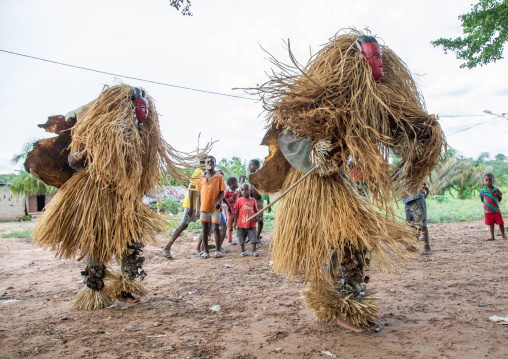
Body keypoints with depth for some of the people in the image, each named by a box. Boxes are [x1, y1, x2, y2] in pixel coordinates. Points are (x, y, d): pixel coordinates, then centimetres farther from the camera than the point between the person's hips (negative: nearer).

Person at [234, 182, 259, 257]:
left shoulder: (253, 200, 5)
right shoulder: (239, 201, 0)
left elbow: (255, 210, 12)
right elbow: (236, 212, 3)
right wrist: (235, 222, 1)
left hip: (251, 223, 1)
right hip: (241, 223, -1)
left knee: (253, 237, -1)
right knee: (242, 238, 9)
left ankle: (254, 251, 7)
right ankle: (243, 251, 22)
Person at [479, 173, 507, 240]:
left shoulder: (496, 190, -7)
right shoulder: (483, 191, -6)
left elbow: (500, 198, 3)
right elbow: (482, 199, 10)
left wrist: (495, 202, -2)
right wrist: (487, 203, 5)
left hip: (496, 210, 0)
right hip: (487, 211, 0)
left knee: (500, 223, 8)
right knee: (491, 224, 9)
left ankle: (503, 235, 24)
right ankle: (492, 236, 17)